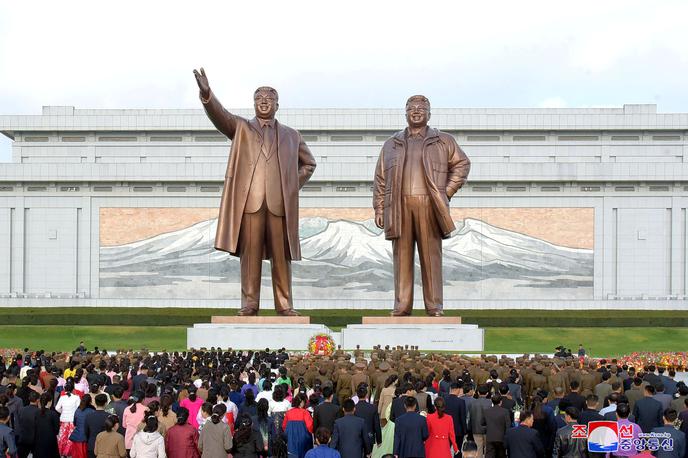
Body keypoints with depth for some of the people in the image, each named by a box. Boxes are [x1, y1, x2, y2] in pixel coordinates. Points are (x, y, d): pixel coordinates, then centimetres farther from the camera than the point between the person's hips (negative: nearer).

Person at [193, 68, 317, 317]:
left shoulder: (291, 135, 19)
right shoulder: (240, 128, 14)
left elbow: (309, 163, 28)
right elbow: (219, 115, -5)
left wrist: (293, 185, 12)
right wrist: (207, 94, -24)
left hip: (280, 203, 1)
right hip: (249, 201, -1)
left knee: (281, 256, 0)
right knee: (250, 253, -3)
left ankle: (284, 305, 4)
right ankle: (249, 303, 0)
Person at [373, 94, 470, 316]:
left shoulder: (444, 141, 14)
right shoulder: (391, 144, 18)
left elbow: (462, 164, 14)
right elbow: (380, 179, 15)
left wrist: (447, 192, 3)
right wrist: (379, 209, 6)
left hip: (429, 206, -1)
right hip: (399, 206, 2)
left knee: (431, 256, -3)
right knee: (402, 256, 0)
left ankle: (434, 307, -1)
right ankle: (402, 306, 2)